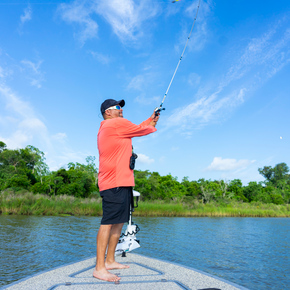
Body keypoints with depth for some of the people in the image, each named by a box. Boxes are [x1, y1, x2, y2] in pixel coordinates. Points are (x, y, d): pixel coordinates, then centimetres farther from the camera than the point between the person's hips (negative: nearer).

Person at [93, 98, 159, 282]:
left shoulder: (106, 129, 26)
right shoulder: (117, 123, -6)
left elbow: (135, 129, 30)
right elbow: (139, 130, 3)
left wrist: (150, 120, 29)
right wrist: (152, 127, 24)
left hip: (122, 183, 11)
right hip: (115, 183, -11)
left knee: (119, 222, 12)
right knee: (108, 222, -11)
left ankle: (110, 261, 20)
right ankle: (99, 268, -7)